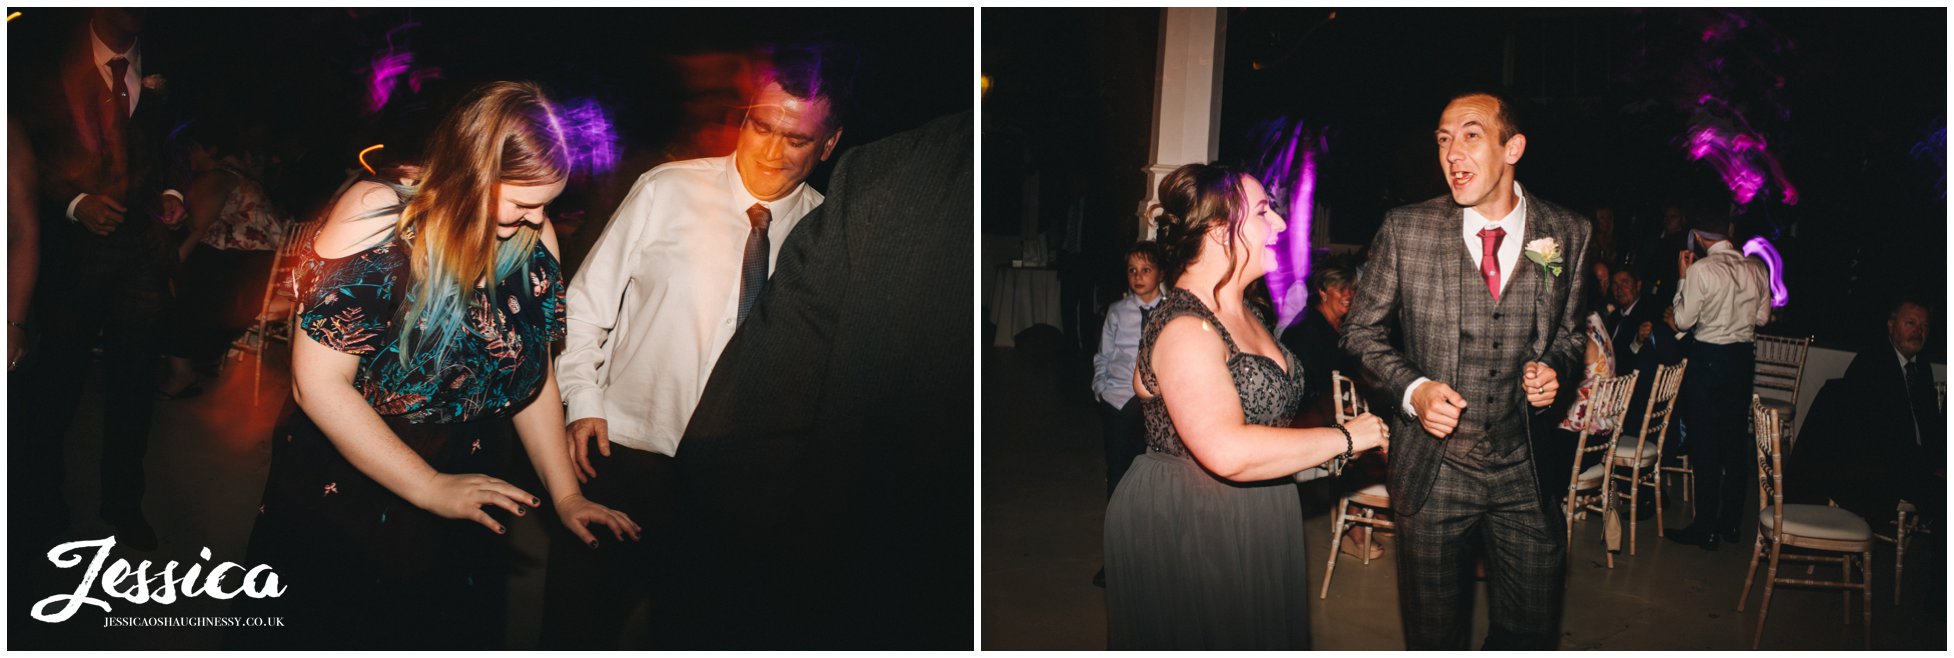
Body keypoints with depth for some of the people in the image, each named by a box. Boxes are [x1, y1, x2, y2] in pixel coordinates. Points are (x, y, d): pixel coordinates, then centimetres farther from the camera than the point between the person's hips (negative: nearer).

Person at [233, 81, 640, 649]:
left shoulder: (534, 239, -6)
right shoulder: (376, 219, -20)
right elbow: (319, 383, -21)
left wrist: (564, 495, 0)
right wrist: (430, 488, -21)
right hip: (341, 513, -4)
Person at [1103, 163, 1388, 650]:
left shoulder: (1243, 315, 10)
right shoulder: (1184, 327, -22)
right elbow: (1228, 453, -33)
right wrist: (1345, 438, -24)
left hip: (1252, 525, 9)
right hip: (1186, 531, -9)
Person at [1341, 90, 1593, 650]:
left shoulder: (1566, 235, -1)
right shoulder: (1406, 230, -7)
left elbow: (1569, 333, 13)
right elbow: (1361, 330, 2)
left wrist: (1554, 369, -9)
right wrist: (1411, 387, -14)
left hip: (1526, 470, 2)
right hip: (1433, 467, -1)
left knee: (1531, 630, 12)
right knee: (1433, 634, 12)